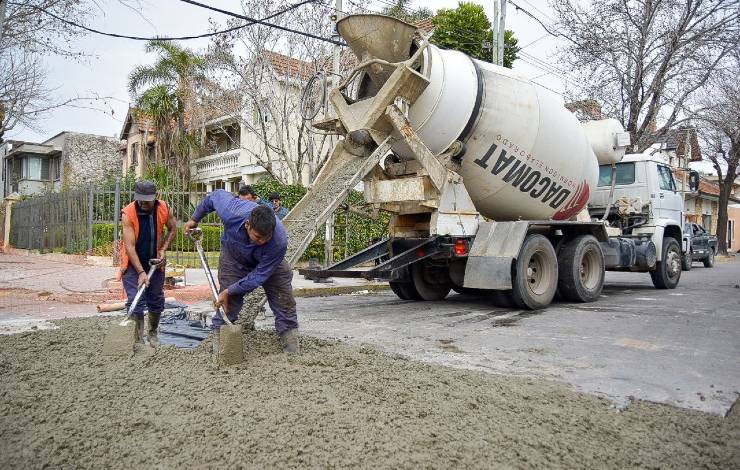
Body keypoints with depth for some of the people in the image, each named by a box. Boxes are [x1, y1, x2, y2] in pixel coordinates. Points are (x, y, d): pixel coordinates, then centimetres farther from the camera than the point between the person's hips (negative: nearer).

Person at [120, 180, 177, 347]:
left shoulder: (163, 208, -14)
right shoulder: (128, 213, -24)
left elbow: (172, 229, 5)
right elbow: (129, 246, -26)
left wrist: (163, 249, -8)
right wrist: (141, 272, -32)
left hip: (155, 262, 4)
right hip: (133, 262, -4)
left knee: (157, 301, 12)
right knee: (136, 301, -10)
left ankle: (153, 334, 33)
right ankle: (138, 340, -2)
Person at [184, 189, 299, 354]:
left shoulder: (279, 242, -42)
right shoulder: (232, 212, -38)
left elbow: (259, 276, -31)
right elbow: (217, 195, -13)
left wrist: (229, 291, -26)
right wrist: (195, 218, 1)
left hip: (270, 264, -1)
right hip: (234, 259, 1)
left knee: (284, 303, -4)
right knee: (227, 304, -8)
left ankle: (293, 353, 5)